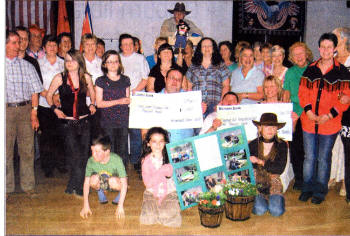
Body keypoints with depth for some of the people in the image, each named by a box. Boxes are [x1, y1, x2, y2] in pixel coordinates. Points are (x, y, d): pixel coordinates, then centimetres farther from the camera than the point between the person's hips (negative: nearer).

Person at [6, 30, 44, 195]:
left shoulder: (26, 65, 11)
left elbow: (34, 91, 8)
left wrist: (34, 113, -1)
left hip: (25, 109, 1)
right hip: (6, 109, -1)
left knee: (27, 149, 4)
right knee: (6, 150, 2)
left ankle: (28, 186, 14)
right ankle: (7, 187, 12)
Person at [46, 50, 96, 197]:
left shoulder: (86, 77, 5)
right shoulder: (60, 78, -1)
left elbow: (92, 93, 22)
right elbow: (48, 95, 8)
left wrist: (92, 105, 6)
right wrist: (55, 109, -4)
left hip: (84, 121, 3)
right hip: (67, 122, -3)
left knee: (84, 156, 4)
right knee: (76, 155, -10)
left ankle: (72, 187, 20)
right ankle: (76, 188, 4)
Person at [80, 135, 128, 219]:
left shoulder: (116, 159, -32)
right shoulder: (91, 160, -24)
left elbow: (124, 184, -30)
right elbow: (86, 183, -17)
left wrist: (120, 206, -35)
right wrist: (86, 205, -21)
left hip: (115, 182, -2)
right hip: (101, 183, 2)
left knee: (113, 181, -36)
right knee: (94, 179, -31)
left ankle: (121, 195, -2)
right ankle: (100, 192, 3)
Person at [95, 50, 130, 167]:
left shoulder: (125, 80, 13)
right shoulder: (101, 81, 3)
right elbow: (99, 103, -3)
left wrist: (129, 100, -3)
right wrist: (118, 101, -11)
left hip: (123, 121, 3)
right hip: (108, 121, -2)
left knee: (122, 151, 2)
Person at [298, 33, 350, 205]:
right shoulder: (310, 70, 7)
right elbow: (302, 92, 6)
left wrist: (329, 115, -13)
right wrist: (308, 111, -9)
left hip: (329, 123, -2)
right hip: (309, 121, 2)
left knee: (323, 158, 7)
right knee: (309, 157, 10)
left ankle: (320, 192, 22)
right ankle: (307, 188, 25)